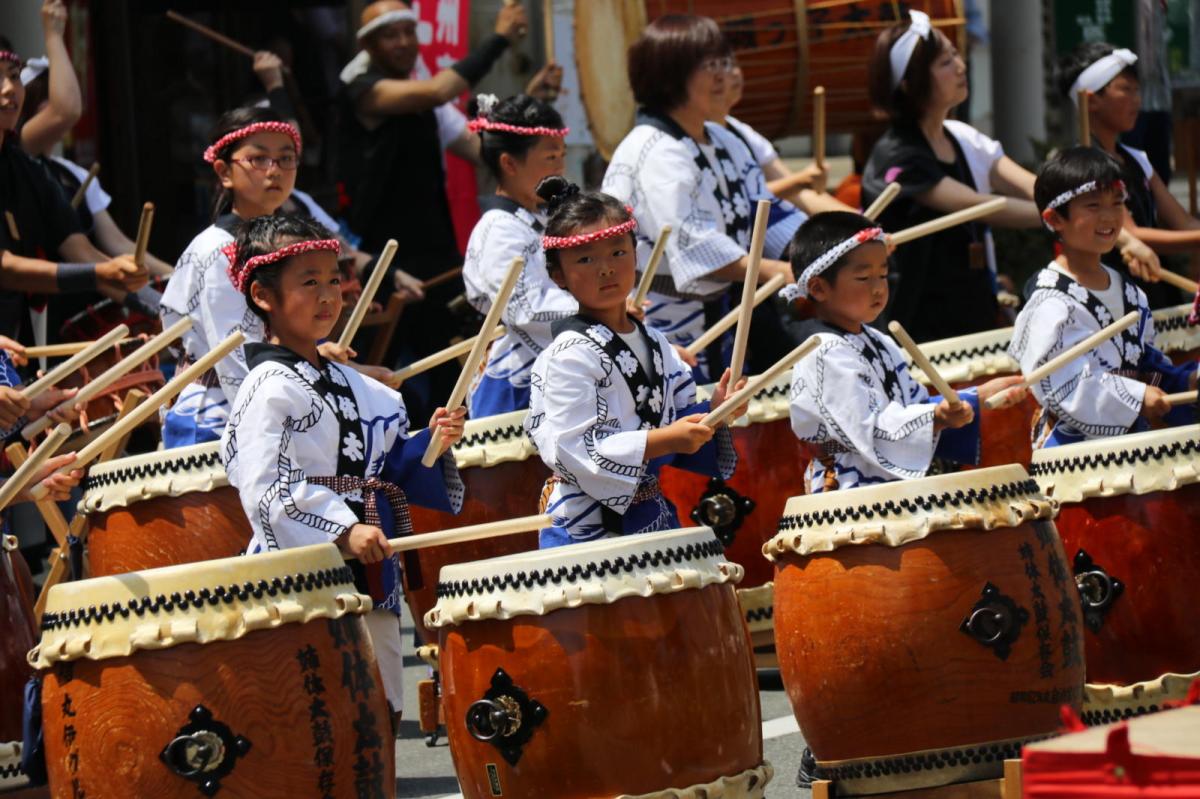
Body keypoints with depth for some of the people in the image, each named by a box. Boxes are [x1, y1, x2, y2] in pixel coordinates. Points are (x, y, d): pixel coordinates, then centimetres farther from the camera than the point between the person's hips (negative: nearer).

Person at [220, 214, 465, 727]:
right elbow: (267, 489, -20)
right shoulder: (270, 389, -10)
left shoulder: (348, 384, 17)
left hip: (369, 571, 9)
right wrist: (342, 531, -26)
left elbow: (386, 467, 23)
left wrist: (431, 443, 6)